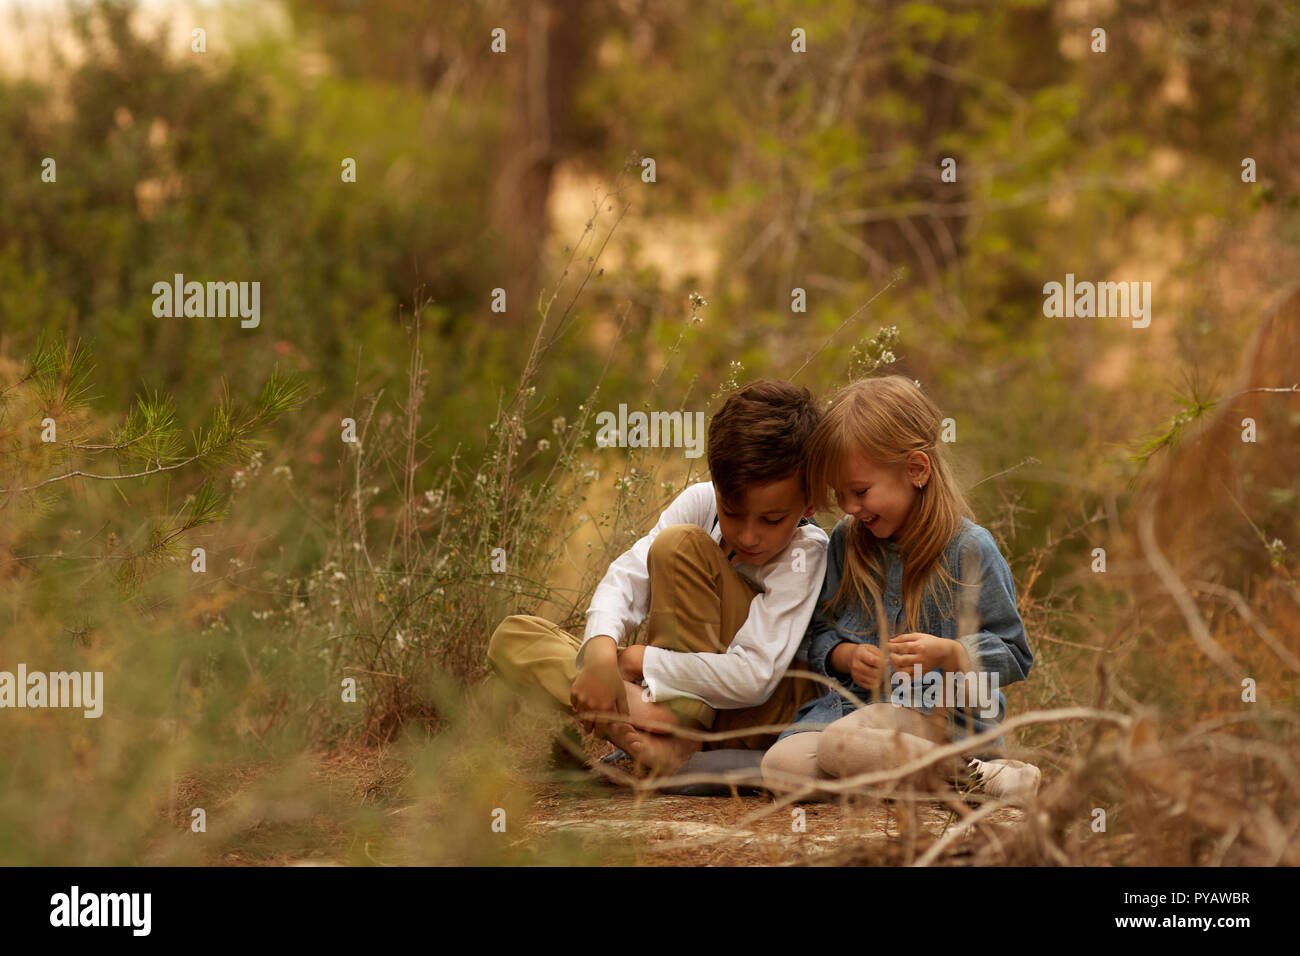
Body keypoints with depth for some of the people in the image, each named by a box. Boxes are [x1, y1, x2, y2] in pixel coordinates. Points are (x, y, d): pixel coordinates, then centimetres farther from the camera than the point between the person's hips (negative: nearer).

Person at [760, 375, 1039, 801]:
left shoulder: (969, 549, -6)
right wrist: (846, 656, -6)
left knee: (843, 744, -36)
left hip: (945, 713, -6)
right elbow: (817, 634, 17)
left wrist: (947, 654, -22)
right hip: (855, 700, 6)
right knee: (782, 765, -24)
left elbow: (1013, 656, -3)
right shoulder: (846, 541, 11)